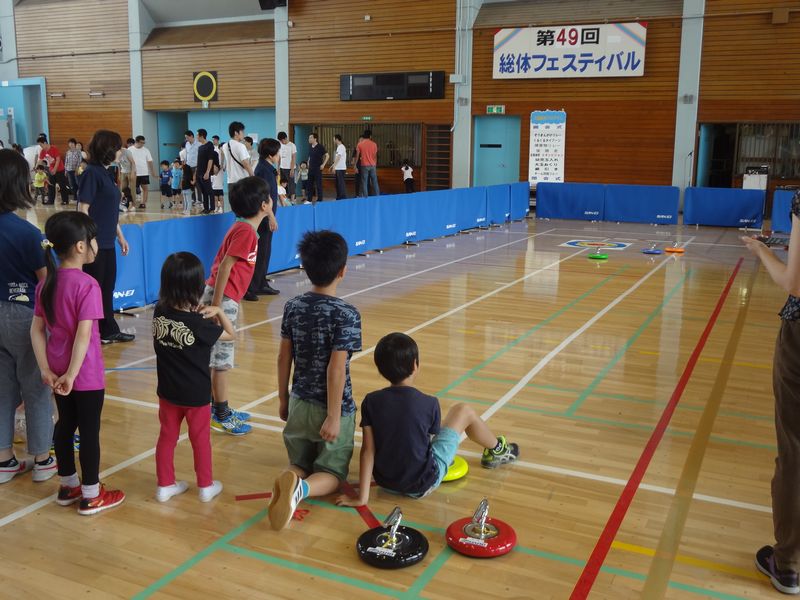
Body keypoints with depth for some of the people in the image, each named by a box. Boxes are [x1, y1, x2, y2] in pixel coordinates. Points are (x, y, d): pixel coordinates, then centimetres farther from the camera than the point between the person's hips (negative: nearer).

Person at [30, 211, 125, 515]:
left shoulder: (46, 283, 2)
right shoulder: (87, 285, -20)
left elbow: (36, 330, 1)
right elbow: (83, 335, -25)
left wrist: (46, 370, 0)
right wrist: (71, 375, -20)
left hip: (58, 371, 7)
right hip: (85, 373, -7)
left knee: (65, 424, 19)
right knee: (89, 431, 5)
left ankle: (68, 486, 34)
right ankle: (91, 496, 17)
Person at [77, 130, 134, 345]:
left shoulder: (105, 173, 13)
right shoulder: (92, 173, -13)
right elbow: (83, 209, -17)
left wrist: (120, 236, 21)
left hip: (107, 243, 9)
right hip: (95, 244, -9)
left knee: (107, 288, 15)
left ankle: (109, 331, 25)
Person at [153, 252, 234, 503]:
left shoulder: (159, 313, -11)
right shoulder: (199, 325, -24)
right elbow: (231, 334, -10)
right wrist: (218, 312, -4)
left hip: (168, 391, 4)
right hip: (196, 394, -4)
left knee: (167, 437, 17)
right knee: (200, 439, 13)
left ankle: (165, 485, 28)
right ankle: (206, 486, 26)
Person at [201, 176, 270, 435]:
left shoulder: (243, 228, 13)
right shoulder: (245, 231, -15)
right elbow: (224, 267, -21)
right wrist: (216, 306, -22)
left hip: (226, 299, 10)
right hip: (223, 299, -10)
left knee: (220, 358, 17)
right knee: (221, 360, -1)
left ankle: (220, 409, 28)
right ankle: (221, 416, 8)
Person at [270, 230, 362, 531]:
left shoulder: (292, 307, -3)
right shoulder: (346, 314, -18)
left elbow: (284, 357, 3)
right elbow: (336, 368, -21)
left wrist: (283, 399, 15)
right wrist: (334, 416, -15)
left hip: (299, 404, 4)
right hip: (331, 408, -4)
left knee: (300, 462, 22)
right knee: (332, 472, 12)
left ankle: (291, 479, -14)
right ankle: (302, 488, -22)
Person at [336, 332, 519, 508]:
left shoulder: (370, 402, -12)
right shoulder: (429, 404, -18)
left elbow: (367, 450, -13)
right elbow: (433, 437, 1)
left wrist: (362, 497, -11)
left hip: (385, 482, 3)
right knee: (464, 411, 11)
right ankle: (496, 450, 39)